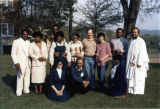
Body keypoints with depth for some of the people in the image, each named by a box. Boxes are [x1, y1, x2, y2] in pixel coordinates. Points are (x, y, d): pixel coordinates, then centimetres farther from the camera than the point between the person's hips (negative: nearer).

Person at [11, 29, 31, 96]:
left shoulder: (28, 42, 12)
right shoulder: (16, 42, -4)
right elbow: (13, 53, -7)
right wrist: (16, 63, -16)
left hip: (28, 62, 5)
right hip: (21, 63, -5)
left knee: (27, 77, 10)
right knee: (20, 77, -3)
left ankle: (26, 90, 22)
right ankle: (19, 92, 9)